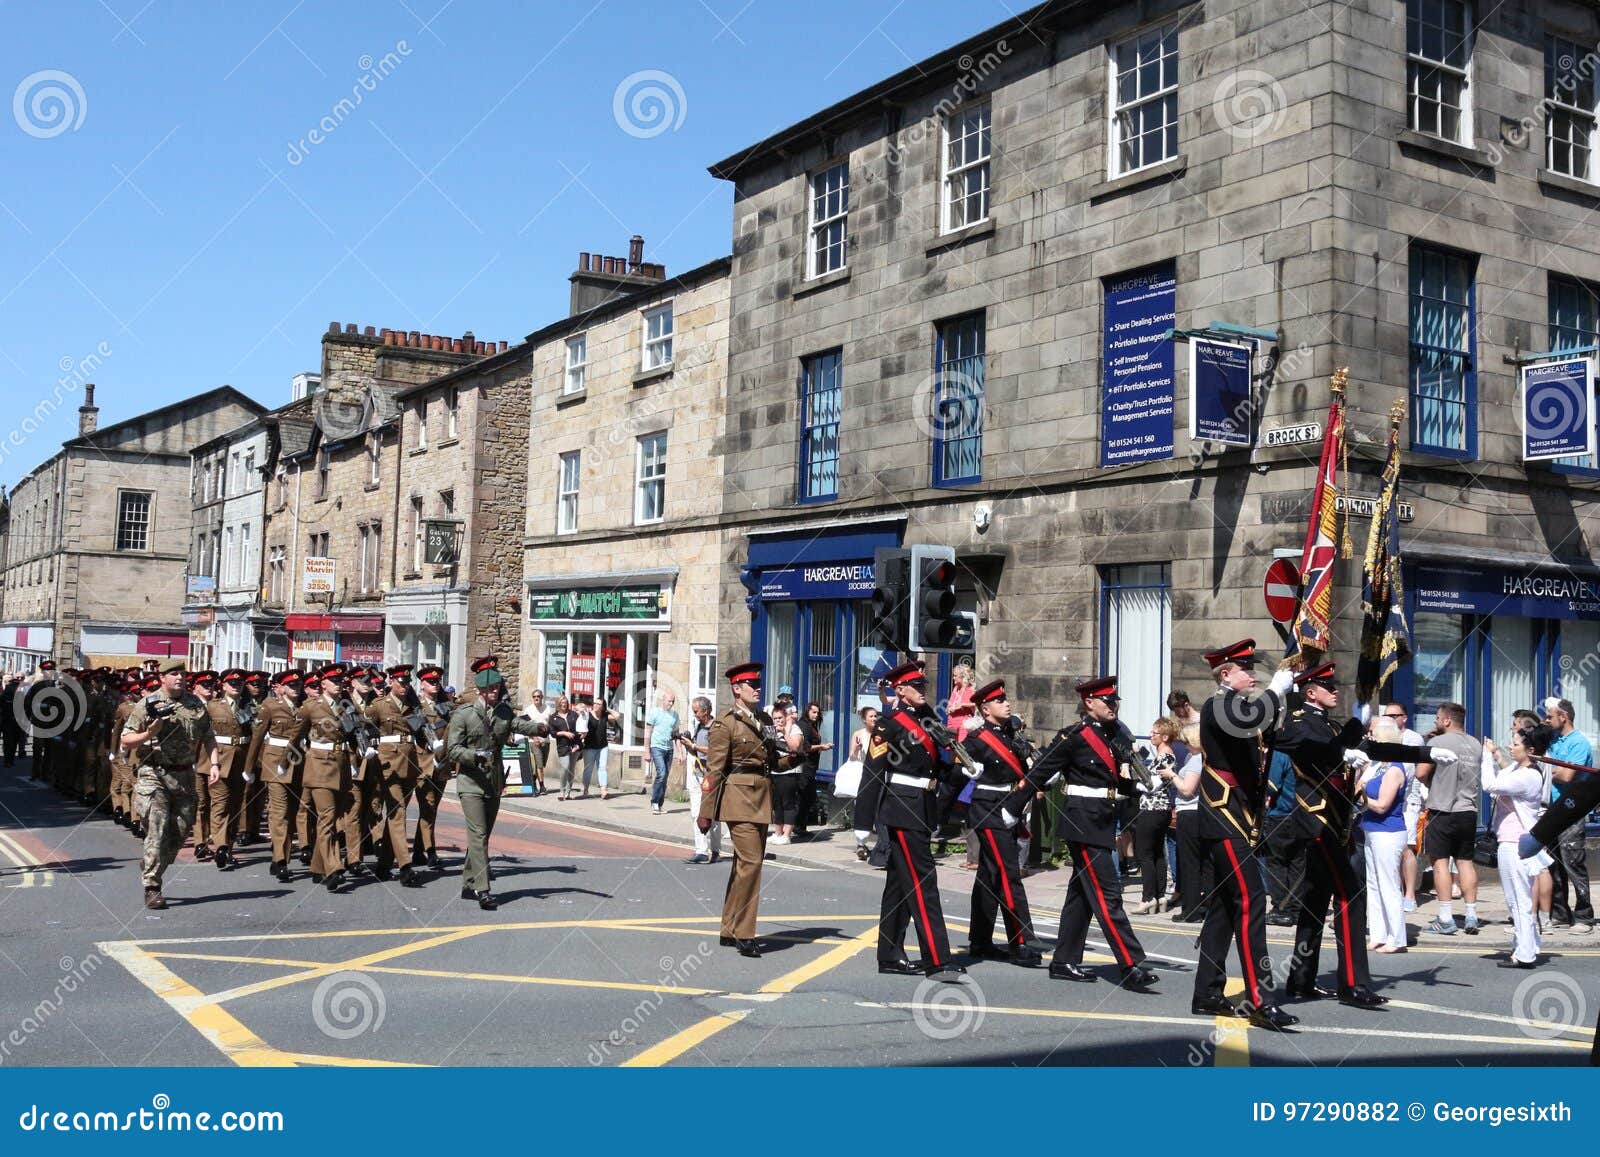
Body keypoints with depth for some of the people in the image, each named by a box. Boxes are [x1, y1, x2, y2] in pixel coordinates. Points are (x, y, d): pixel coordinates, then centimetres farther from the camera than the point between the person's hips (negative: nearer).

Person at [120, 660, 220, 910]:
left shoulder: (196, 705, 9)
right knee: (158, 831, -9)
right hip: (154, 776, -4)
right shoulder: (148, 705, -1)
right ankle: (152, 889, -3)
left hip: (185, 776, 4)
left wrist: (214, 763, -1)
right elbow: (125, 740, 0)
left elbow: (208, 738, 13)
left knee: (181, 831, 8)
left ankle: (149, 866, 32)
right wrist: (150, 733, -17)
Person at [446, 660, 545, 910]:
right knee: (478, 835, -13)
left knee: (483, 835, 12)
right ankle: (482, 891, -17)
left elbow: (523, 726, -5)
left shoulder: (504, 712, 9)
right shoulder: (463, 714, -5)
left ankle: (468, 885, 24)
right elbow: (453, 749, -9)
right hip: (471, 782, -6)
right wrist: (476, 755, -25)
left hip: (495, 783, 6)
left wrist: (543, 727, -25)